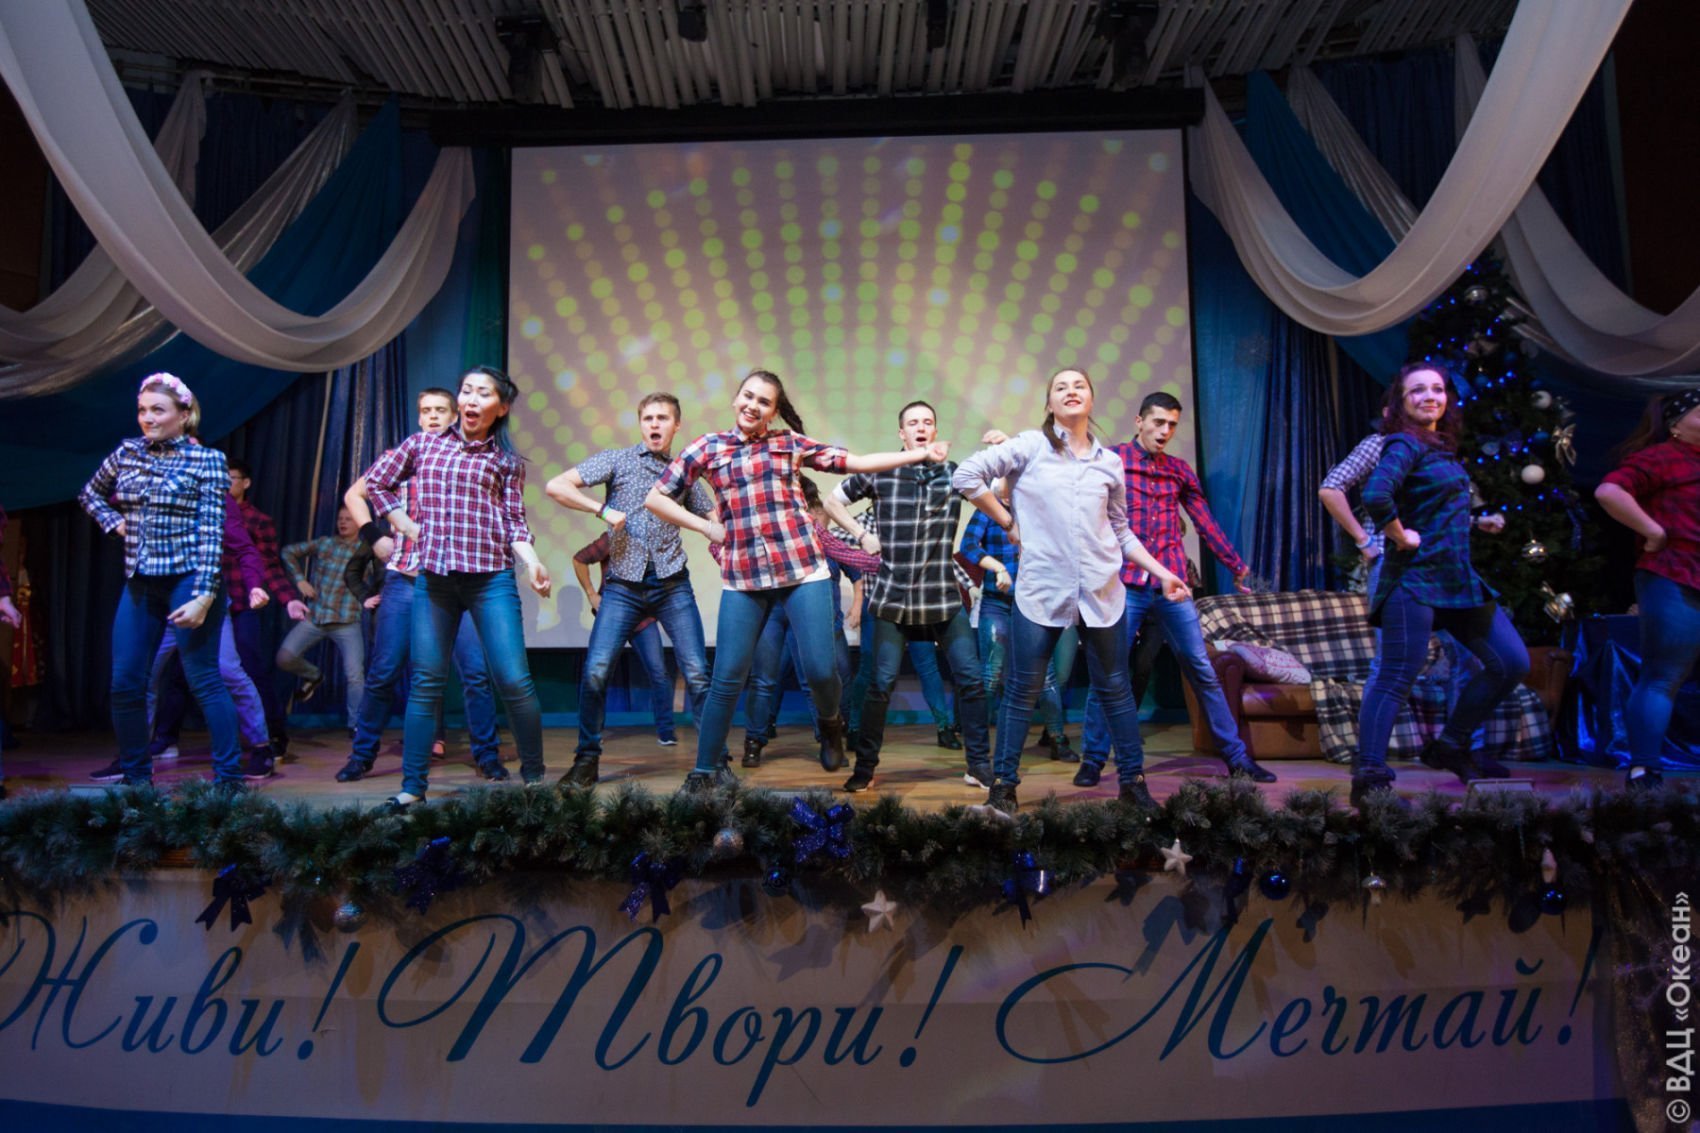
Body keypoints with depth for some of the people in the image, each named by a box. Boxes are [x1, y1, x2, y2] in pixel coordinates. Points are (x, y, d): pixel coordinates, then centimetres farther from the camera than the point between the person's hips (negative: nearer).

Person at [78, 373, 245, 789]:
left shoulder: (207, 460, -5)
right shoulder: (128, 451, 10)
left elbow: (211, 533, -11)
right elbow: (90, 493, 29)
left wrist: (203, 596, -18)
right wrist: (114, 521, 9)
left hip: (188, 579, -6)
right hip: (139, 584, 6)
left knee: (204, 680, -6)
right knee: (125, 684, 5)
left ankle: (228, 777, -2)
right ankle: (135, 777, 18)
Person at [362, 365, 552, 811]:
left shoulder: (505, 460, 8)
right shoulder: (423, 444, 12)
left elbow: (514, 521, 5)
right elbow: (376, 481, 21)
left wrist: (531, 561, -12)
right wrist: (409, 527, 10)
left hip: (491, 578, -2)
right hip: (433, 576, 2)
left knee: (514, 681, -6)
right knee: (426, 683, 5)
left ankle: (534, 775, 9)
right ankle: (412, 787, 14)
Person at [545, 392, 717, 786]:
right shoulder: (617, 460, 6)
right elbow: (556, 487, -4)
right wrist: (603, 509, -14)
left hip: (672, 583, 2)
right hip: (623, 584, -1)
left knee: (697, 673, -4)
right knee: (595, 672, -9)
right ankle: (587, 759, 8)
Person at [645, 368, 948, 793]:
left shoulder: (790, 442, 9)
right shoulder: (706, 447, 8)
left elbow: (856, 462, 6)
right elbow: (656, 498, 12)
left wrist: (921, 454, 3)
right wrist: (707, 527, 3)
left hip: (803, 570, 0)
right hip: (742, 577, 0)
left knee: (820, 670, -4)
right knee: (726, 678, 1)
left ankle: (830, 724, 31)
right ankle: (705, 770, 18)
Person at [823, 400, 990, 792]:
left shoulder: (955, 473, 6)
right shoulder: (879, 472, 2)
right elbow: (833, 500, 11)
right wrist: (862, 535, 1)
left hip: (943, 596, 2)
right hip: (893, 596, -2)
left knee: (972, 679, 1)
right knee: (881, 685, 1)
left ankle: (980, 763, 17)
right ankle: (864, 767, 16)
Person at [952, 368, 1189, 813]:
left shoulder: (1109, 462, 12)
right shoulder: (1031, 446, 2)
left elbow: (1121, 531, 19)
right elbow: (966, 476, -4)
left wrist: (1162, 572, 12)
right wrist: (1010, 524, -1)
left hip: (1102, 589, 3)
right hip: (1040, 588, -3)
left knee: (1115, 688, 9)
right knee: (1023, 691, 1)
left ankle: (1133, 784, 21)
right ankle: (1003, 786, 11)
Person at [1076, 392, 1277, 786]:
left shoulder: (1180, 471, 14)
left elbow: (1206, 524, 19)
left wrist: (1237, 566, 21)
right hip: (1124, 584, -3)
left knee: (1202, 671, 6)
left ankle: (1236, 756, 16)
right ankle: (1092, 760, 12)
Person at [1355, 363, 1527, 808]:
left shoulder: (1443, 448, 17)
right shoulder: (1404, 445, -10)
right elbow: (1375, 495, -30)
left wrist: (1478, 521, 15)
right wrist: (1402, 537, -19)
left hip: (1459, 579, 9)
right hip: (1415, 579, -9)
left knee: (1512, 663, 12)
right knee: (1396, 679, -10)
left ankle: (1450, 746, 23)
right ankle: (1369, 779, -5)